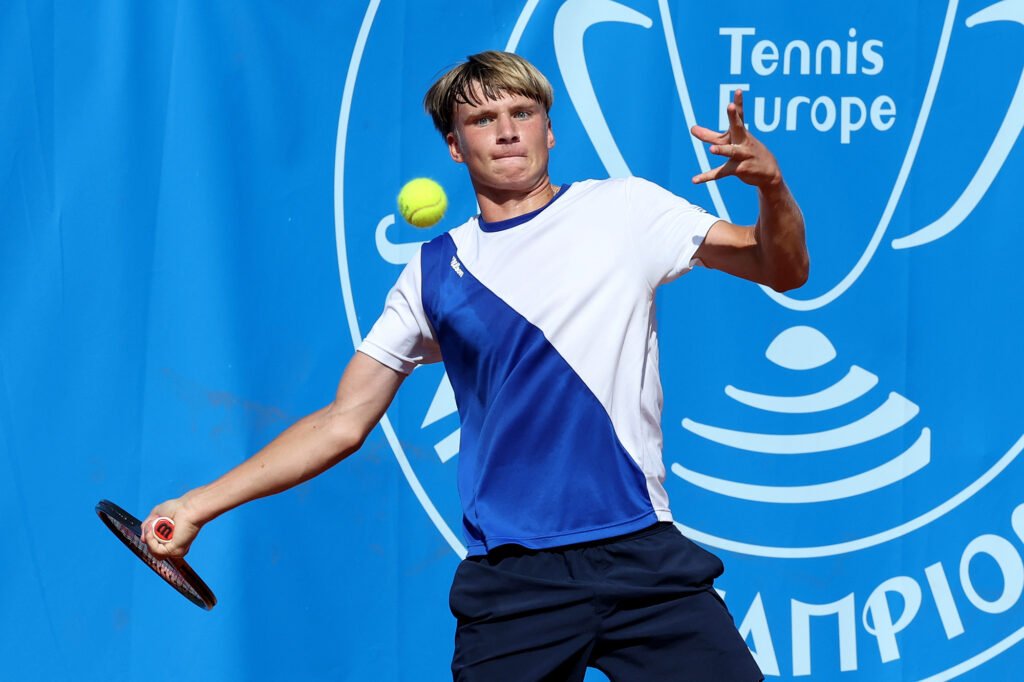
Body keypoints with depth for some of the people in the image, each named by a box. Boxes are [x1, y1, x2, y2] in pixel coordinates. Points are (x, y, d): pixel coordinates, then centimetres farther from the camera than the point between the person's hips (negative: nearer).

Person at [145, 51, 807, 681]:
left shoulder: (622, 209, 6)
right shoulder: (433, 273, 9)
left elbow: (782, 269, 4)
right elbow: (343, 423, 12)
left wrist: (770, 184, -18)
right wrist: (199, 506, 6)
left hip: (643, 561, -1)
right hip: (510, 580, 1)